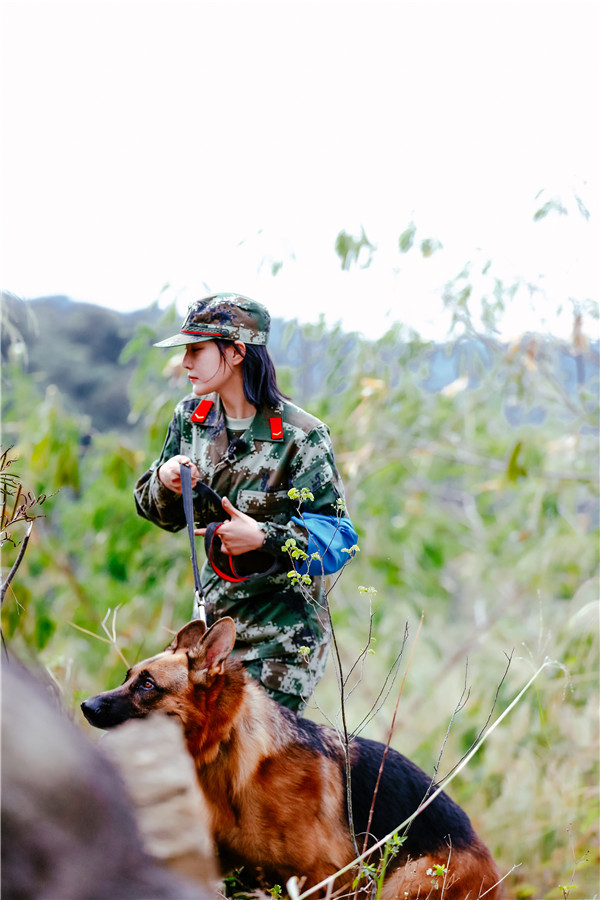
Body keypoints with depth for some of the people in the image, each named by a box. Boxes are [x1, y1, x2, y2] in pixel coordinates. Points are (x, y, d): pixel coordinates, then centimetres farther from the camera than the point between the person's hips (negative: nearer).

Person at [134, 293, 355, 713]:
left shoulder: (301, 436, -15)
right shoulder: (191, 417, 2)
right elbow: (165, 515, 11)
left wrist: (264, 536, -27)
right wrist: (165, 481, -11)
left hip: (284, 627, -6)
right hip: (215, 613, 6)